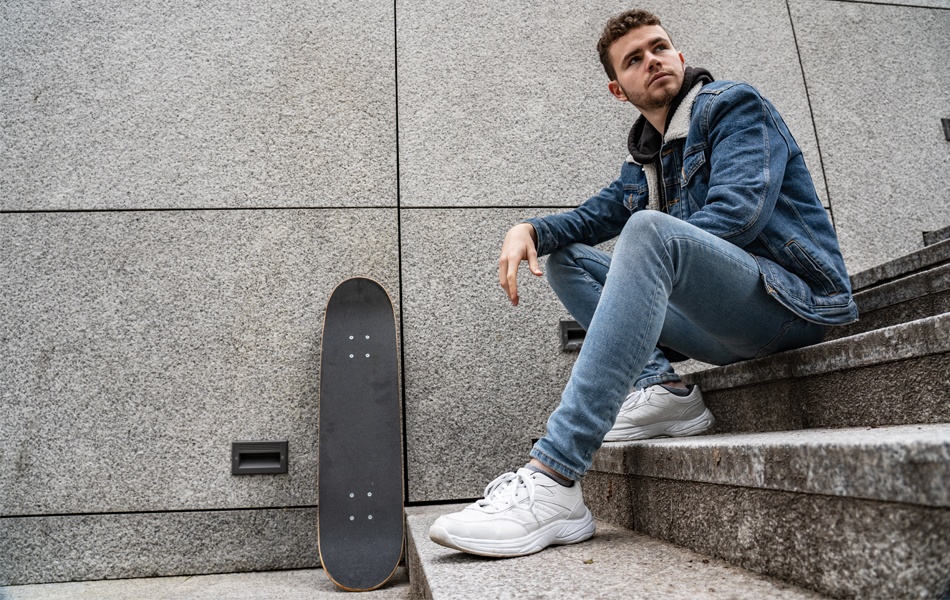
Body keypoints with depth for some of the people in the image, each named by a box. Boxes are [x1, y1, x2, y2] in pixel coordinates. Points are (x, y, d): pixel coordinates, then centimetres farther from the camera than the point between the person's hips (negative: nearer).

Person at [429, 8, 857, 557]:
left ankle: (553, 480, -44)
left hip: (795, 300, -7)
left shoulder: (736, 105, 0)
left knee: (649, 230, -35)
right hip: (725, 327, 8)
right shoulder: (644, 159, 20)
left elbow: (736, 216, -15)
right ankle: (663, 389, -12)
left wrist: (652, 245, -10)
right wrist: (531, 229, -7)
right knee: (567, 259, 7)